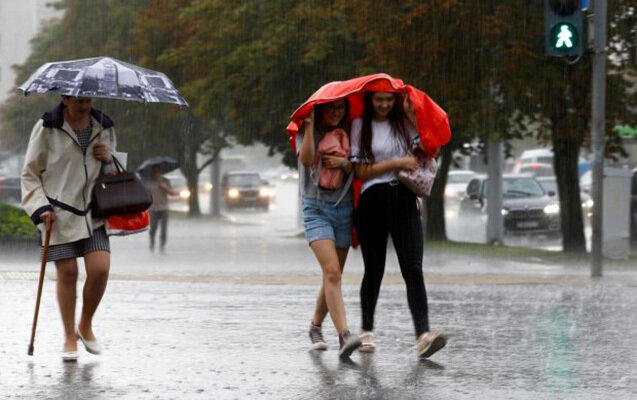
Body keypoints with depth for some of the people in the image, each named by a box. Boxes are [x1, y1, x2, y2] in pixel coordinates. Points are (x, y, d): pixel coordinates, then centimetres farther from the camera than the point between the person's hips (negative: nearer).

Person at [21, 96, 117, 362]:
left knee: (100, 269, -11)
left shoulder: (104, 128, 10)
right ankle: (69, 338, 10)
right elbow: (30, 173, 2)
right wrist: (40, 208, -9)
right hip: (59, 213, -3)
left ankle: (86, 326, 12)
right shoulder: (46, 128, -3)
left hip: (93, 213, 3)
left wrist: (109, 159, -1)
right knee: (67, 272, -3)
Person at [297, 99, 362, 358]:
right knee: (332, 272, -21)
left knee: (333, 278, 8)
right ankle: (344, 336, -32)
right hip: (316, 208, -4)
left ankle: (316, 327, 31)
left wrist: (343, 162, -12)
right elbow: (306, 159, -18)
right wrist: (310, 124, -19)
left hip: (344, 209, 4)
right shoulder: (305, 132, 1)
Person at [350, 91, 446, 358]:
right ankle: (367, 331, 26)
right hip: (372, 202, -1)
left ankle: (423, 336, -24)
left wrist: (413, 116, -4)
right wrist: (397, 163, -10)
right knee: (374, 270, 8)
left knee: (413, 269, -12)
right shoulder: (360, 126, 2)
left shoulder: (403, 121, 10)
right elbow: (362, 171, -5)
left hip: (404, 200, 1)